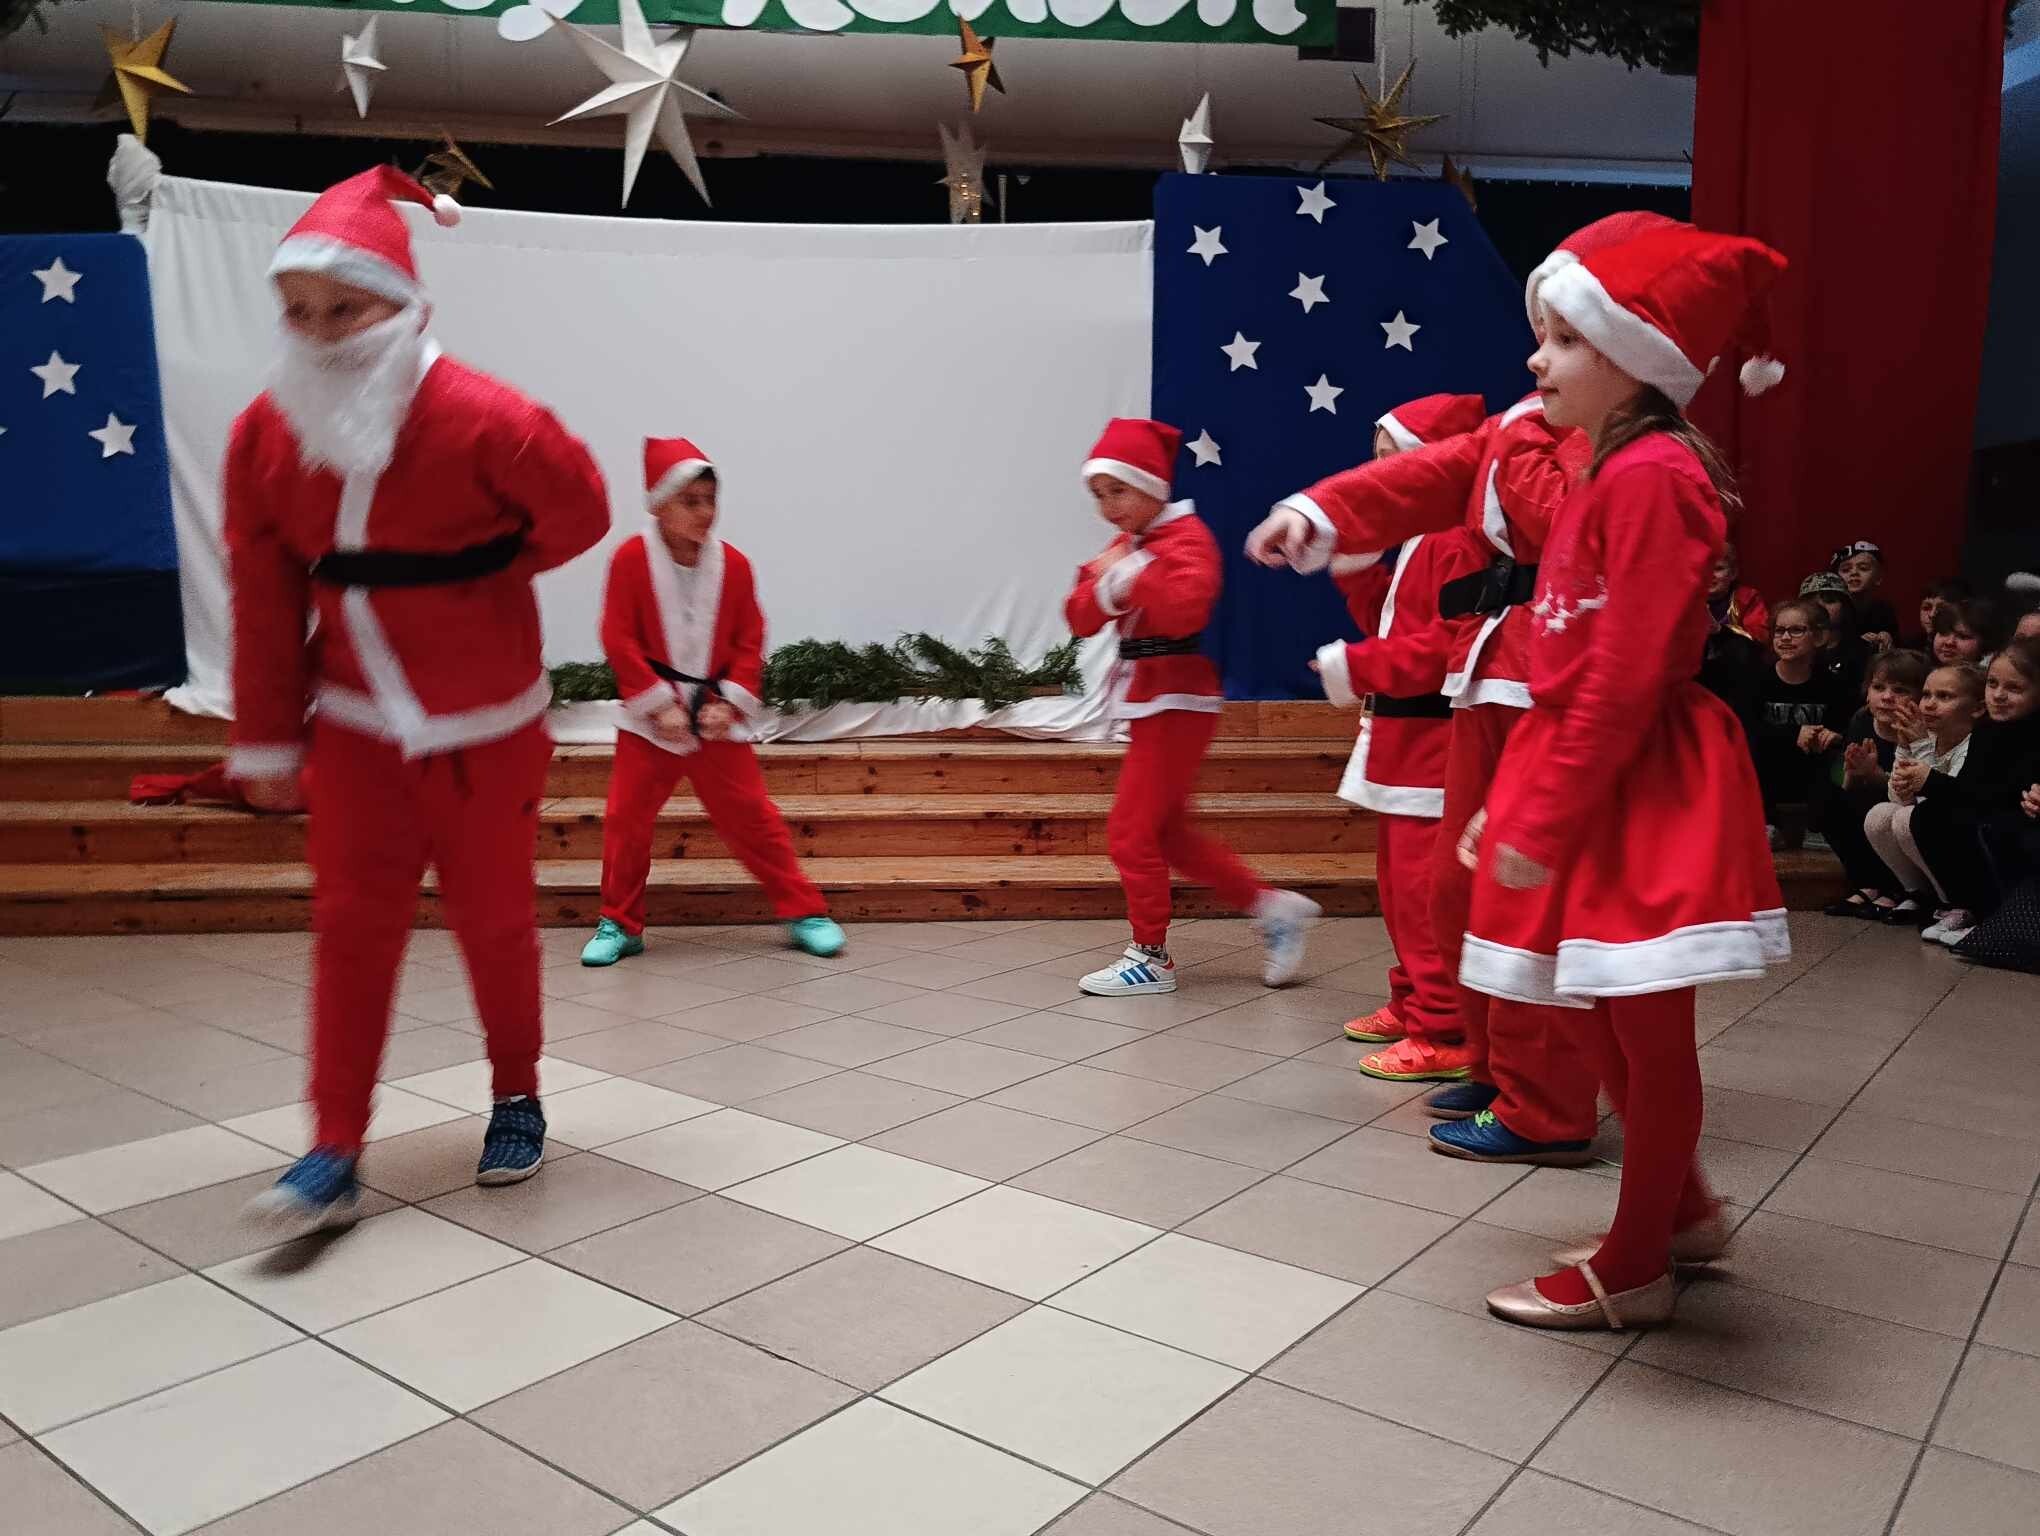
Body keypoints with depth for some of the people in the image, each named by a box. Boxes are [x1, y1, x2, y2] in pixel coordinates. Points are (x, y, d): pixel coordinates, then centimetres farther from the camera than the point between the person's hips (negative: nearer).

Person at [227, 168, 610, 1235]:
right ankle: (334, 1153, 9)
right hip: (356, 726, 3)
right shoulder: (263, 436, -7)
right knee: (351, 920, 1)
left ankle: (516, 1096, 31)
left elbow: (578, 515, -4)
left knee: (493, 918, 9)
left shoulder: (484, 422, -20)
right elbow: (264, 600, 0)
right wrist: (266, 742, 4)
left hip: (486, 728, -3)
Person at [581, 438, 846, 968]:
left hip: (715, 714, 1)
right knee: (626, 817, 3)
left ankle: (805, 911, 11)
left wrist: (730, 704, -12)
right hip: (651, 717, 0)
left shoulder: (733, 564, -4)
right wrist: (660, 704, -15)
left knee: (752, 814, 2)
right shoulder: (631, 558, -10)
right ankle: (619, 925, 20)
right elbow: (619, 640, -10)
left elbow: (749, 642, 0)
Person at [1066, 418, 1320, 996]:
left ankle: (1151, 958, 8)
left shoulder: (1185, 537, -12)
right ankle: (1273, 907, 21)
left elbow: (1185, 609, -30)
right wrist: (1105, 588, -14)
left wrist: (1134, 574, -25)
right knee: (1167, 832, 14)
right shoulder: (1123, 546, 15)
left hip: (1176, 703, -10)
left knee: (1131, 833, -5)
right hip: (1150, 702, 10)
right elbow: (1080, 619, 5)